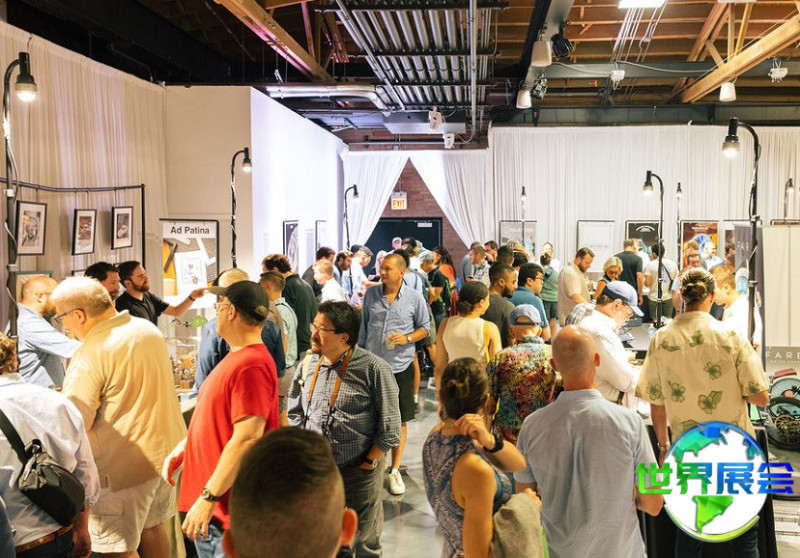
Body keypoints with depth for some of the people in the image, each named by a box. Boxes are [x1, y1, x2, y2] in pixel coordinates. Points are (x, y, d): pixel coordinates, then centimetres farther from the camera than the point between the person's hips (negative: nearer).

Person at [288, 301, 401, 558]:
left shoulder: (374, 370, -15)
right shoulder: (307, 366, -1)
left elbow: (389, 428, -12)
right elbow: (294, 414, 11)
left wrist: (367, 466, -12)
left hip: (359, 471, -4)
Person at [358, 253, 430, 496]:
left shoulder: (415, 298, -3)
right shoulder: (370, 294, 3)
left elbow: (425, 328, 5)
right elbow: (363, 327, 12)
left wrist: (407, 338, -13)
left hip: (400, 366, -1)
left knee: (399, 421, 6)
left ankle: (395, 471, 19)